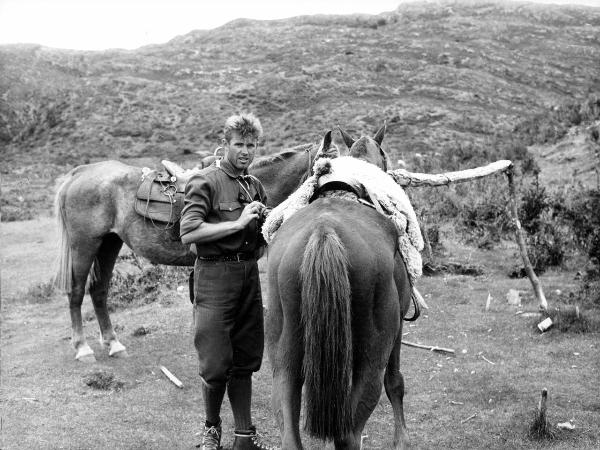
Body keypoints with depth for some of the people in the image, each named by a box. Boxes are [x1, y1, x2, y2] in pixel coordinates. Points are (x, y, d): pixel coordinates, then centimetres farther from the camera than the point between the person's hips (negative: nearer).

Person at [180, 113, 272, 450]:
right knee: (216, 364, -2)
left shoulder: (256, 186, 15)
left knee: (245, 360, 10)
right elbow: (189, 233, -18)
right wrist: (238, 223, -17)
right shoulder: (206, 182, -6)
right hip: (215, 274, -6)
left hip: (249, 273, 6)